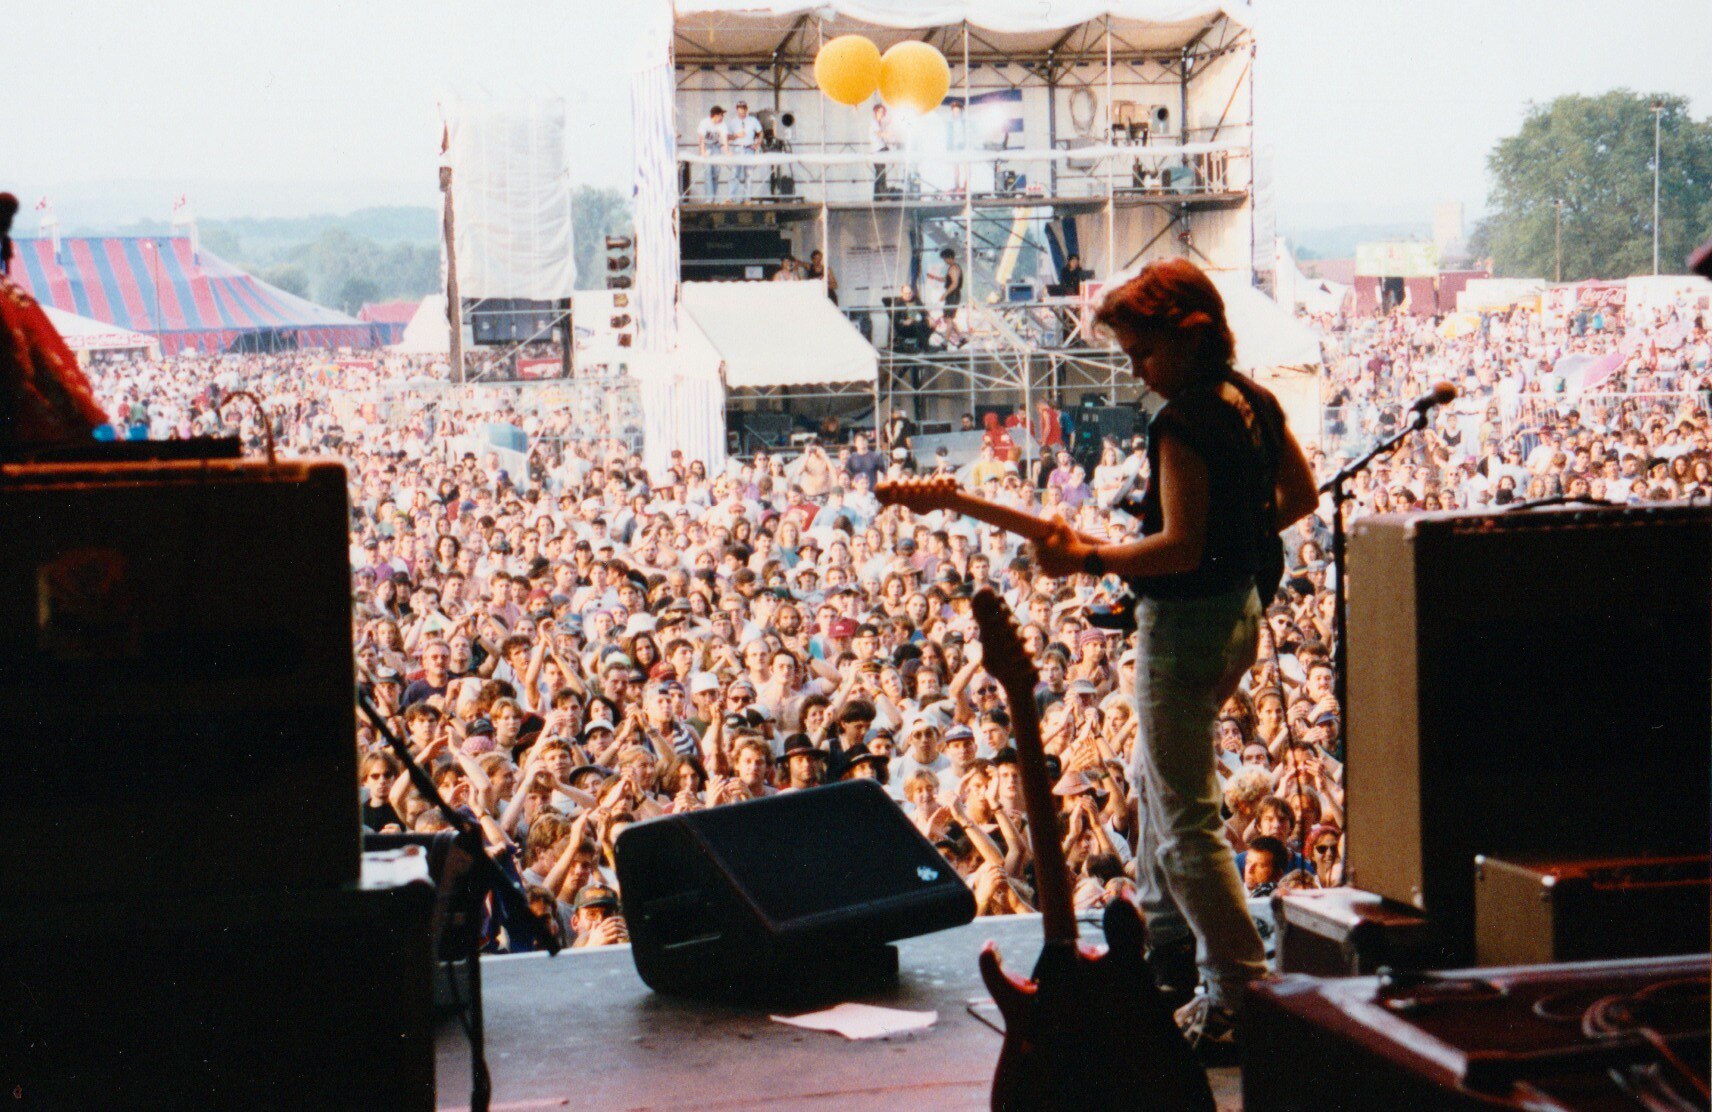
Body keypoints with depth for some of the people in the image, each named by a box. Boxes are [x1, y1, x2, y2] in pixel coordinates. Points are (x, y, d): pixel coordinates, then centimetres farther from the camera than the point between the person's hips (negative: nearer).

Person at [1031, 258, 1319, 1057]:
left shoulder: (1181, 425, -22)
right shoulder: (1256, 402, 5)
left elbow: (1179, 547, -26)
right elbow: (1300, 496, 15)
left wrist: (1088, 559, -19)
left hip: (1185, 624, -10)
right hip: (1240, 610, 10)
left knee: (1187, 819, -5)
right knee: (1156, 776, 28)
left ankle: (1240, 996, -4)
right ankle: (1165, 934, 39)